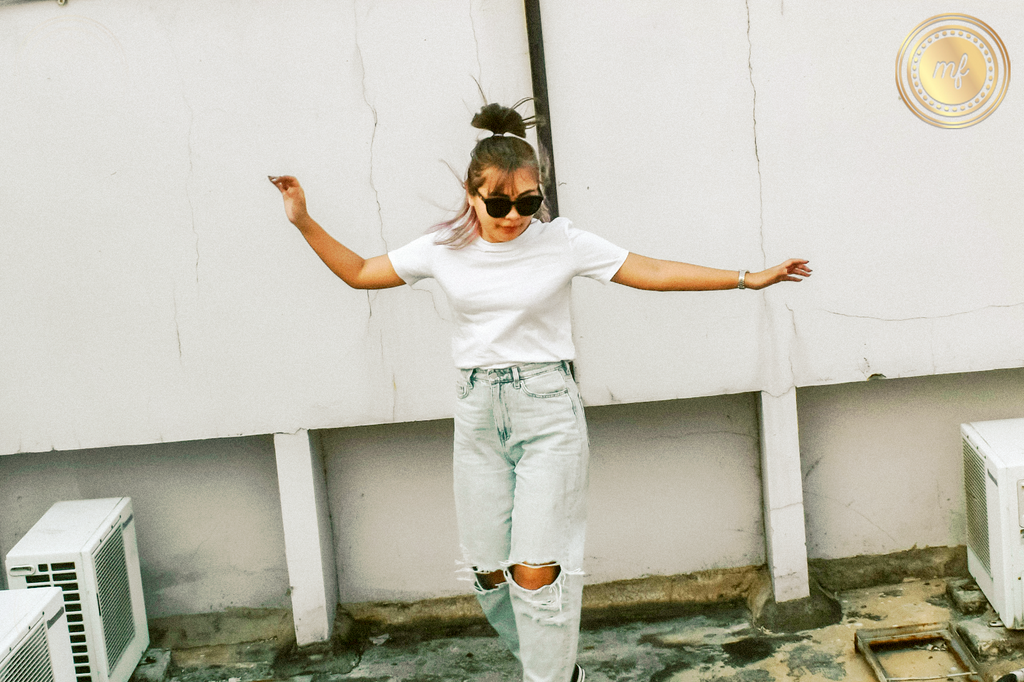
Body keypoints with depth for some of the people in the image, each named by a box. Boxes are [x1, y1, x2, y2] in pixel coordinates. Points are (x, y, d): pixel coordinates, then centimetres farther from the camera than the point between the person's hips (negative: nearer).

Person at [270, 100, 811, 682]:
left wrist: (749, 279, -6)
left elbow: (656, 273, -3)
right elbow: (359, 273, 12)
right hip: (479, 416, 4)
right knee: (490, 573, 8)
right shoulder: (445, 249, 2)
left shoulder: (563, 243, -5)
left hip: (548, 413, -3)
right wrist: (304, 222, 3)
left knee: (537, 571, -10)